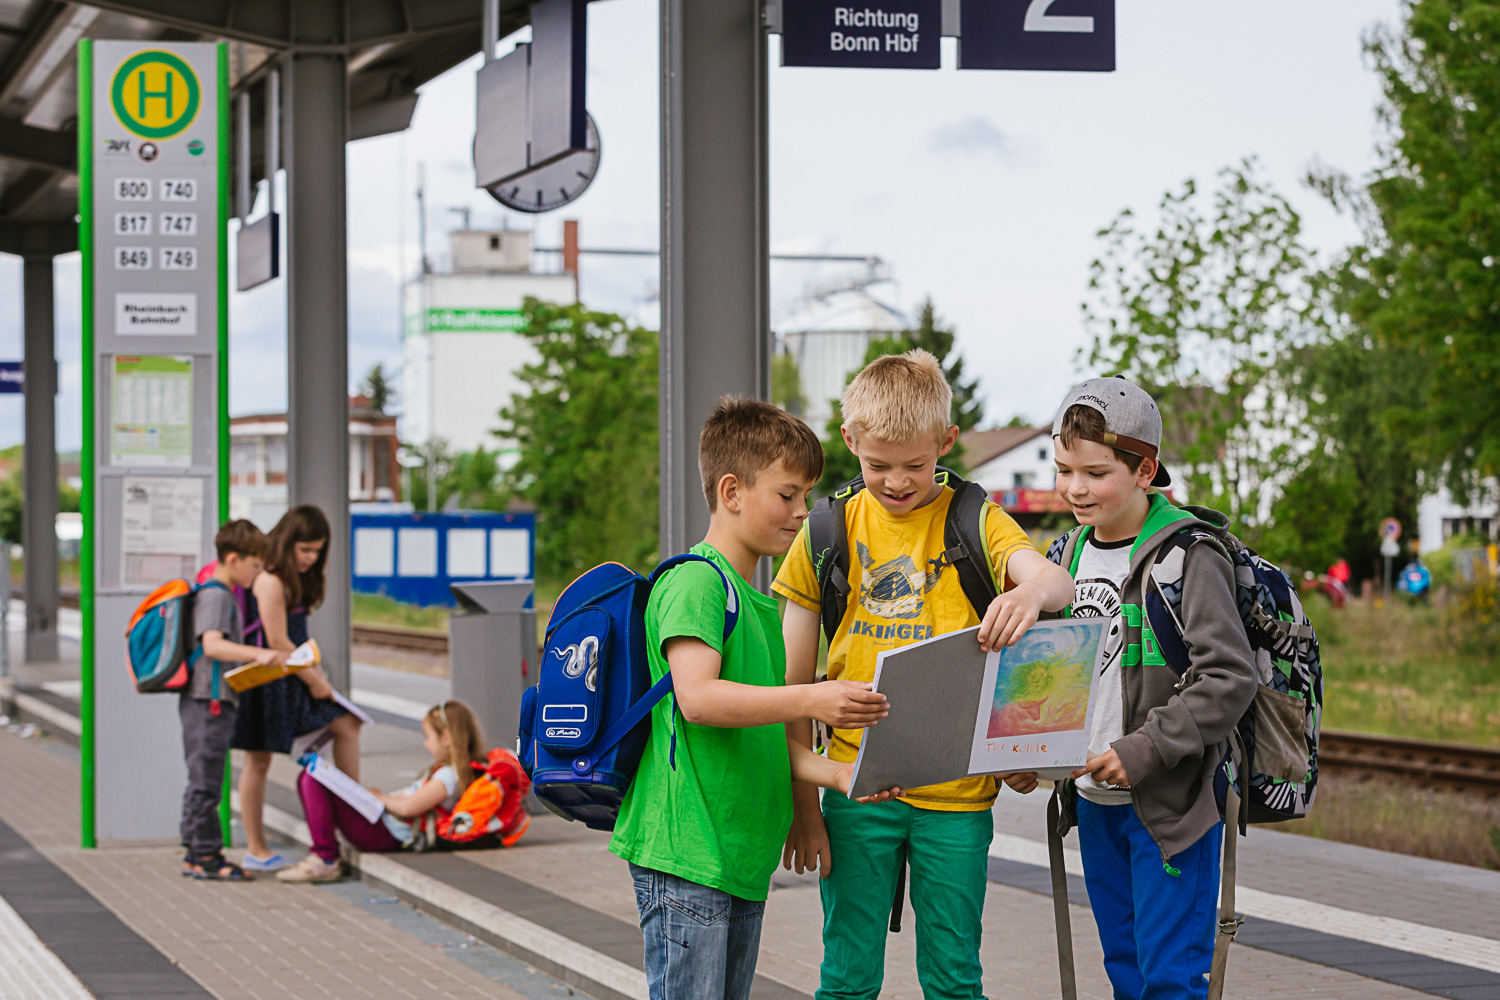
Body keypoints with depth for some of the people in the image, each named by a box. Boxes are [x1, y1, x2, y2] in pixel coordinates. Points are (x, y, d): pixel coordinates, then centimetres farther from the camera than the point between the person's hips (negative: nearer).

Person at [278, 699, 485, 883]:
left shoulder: (449, 776, -17)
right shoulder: (444, 770, 16)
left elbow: (408, 807, -23)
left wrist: (380, 797, -7)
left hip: (385, 835, -11)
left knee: (315, 781, -22)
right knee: (308, 779, 15)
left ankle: (325, 860, -18)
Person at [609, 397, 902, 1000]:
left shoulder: (761, 603, 21)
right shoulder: (696, 581, -10)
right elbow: (697, 698, -24)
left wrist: (836, 774, 5)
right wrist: (811, 700, -31)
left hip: (742, 854, 9)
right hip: (684, 852, -9)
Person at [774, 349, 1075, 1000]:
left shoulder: (975, 523, 2)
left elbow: (1058, 582, -17)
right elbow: (794, 684, 6)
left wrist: (1031, 592, -42)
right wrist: (803, 805, 1)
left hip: (956, 793, 0)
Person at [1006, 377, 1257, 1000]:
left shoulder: (1189, 556, -14)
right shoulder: (1070, 557, 9)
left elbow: (1230, 679, -20)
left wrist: (1142, 750, -23)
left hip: (1171, 805, -7)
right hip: (1094, 801, 7)